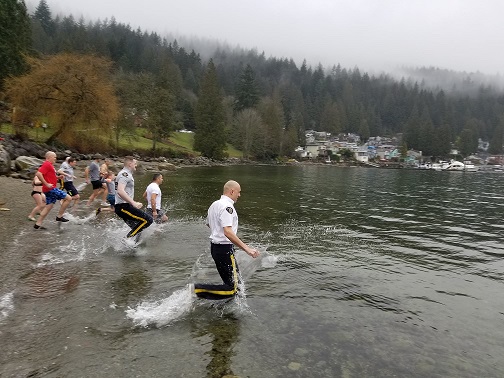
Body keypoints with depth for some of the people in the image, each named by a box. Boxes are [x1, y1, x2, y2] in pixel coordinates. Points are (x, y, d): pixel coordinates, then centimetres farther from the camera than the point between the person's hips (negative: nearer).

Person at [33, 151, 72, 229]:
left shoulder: (50, 165, 19)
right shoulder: (47, 164, -12)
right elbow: (38, 174, -24)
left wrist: (58, 177, 14)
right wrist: (46, 184, -23)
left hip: (50, 189, 10)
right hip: (50, 189, -10)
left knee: (49, 206, 13)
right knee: (68, 198, -9)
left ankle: (38, 224, 16)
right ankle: (59, 216, -1)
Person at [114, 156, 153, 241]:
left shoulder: (126, 174, 20)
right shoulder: (125, 174, -13)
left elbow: (121, 191, 32)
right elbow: (120, 191, -29)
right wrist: (134, 203, -32)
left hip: (121, 206, 11)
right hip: (123, 207, -11)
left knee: (136, 230, 14)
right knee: (148, 220, -17)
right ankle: (128, 238, -12)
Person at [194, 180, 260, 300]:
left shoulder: (214, 204, 12)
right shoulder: (227, 207, -18)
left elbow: (209, 224, 28)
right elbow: (228, 232, -30)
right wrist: (246, 248, -32)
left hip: (215, 246, 10)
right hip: (225, 249, -10)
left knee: (230, 282, 18)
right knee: (234, 288, -6)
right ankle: (198, 290, -10)